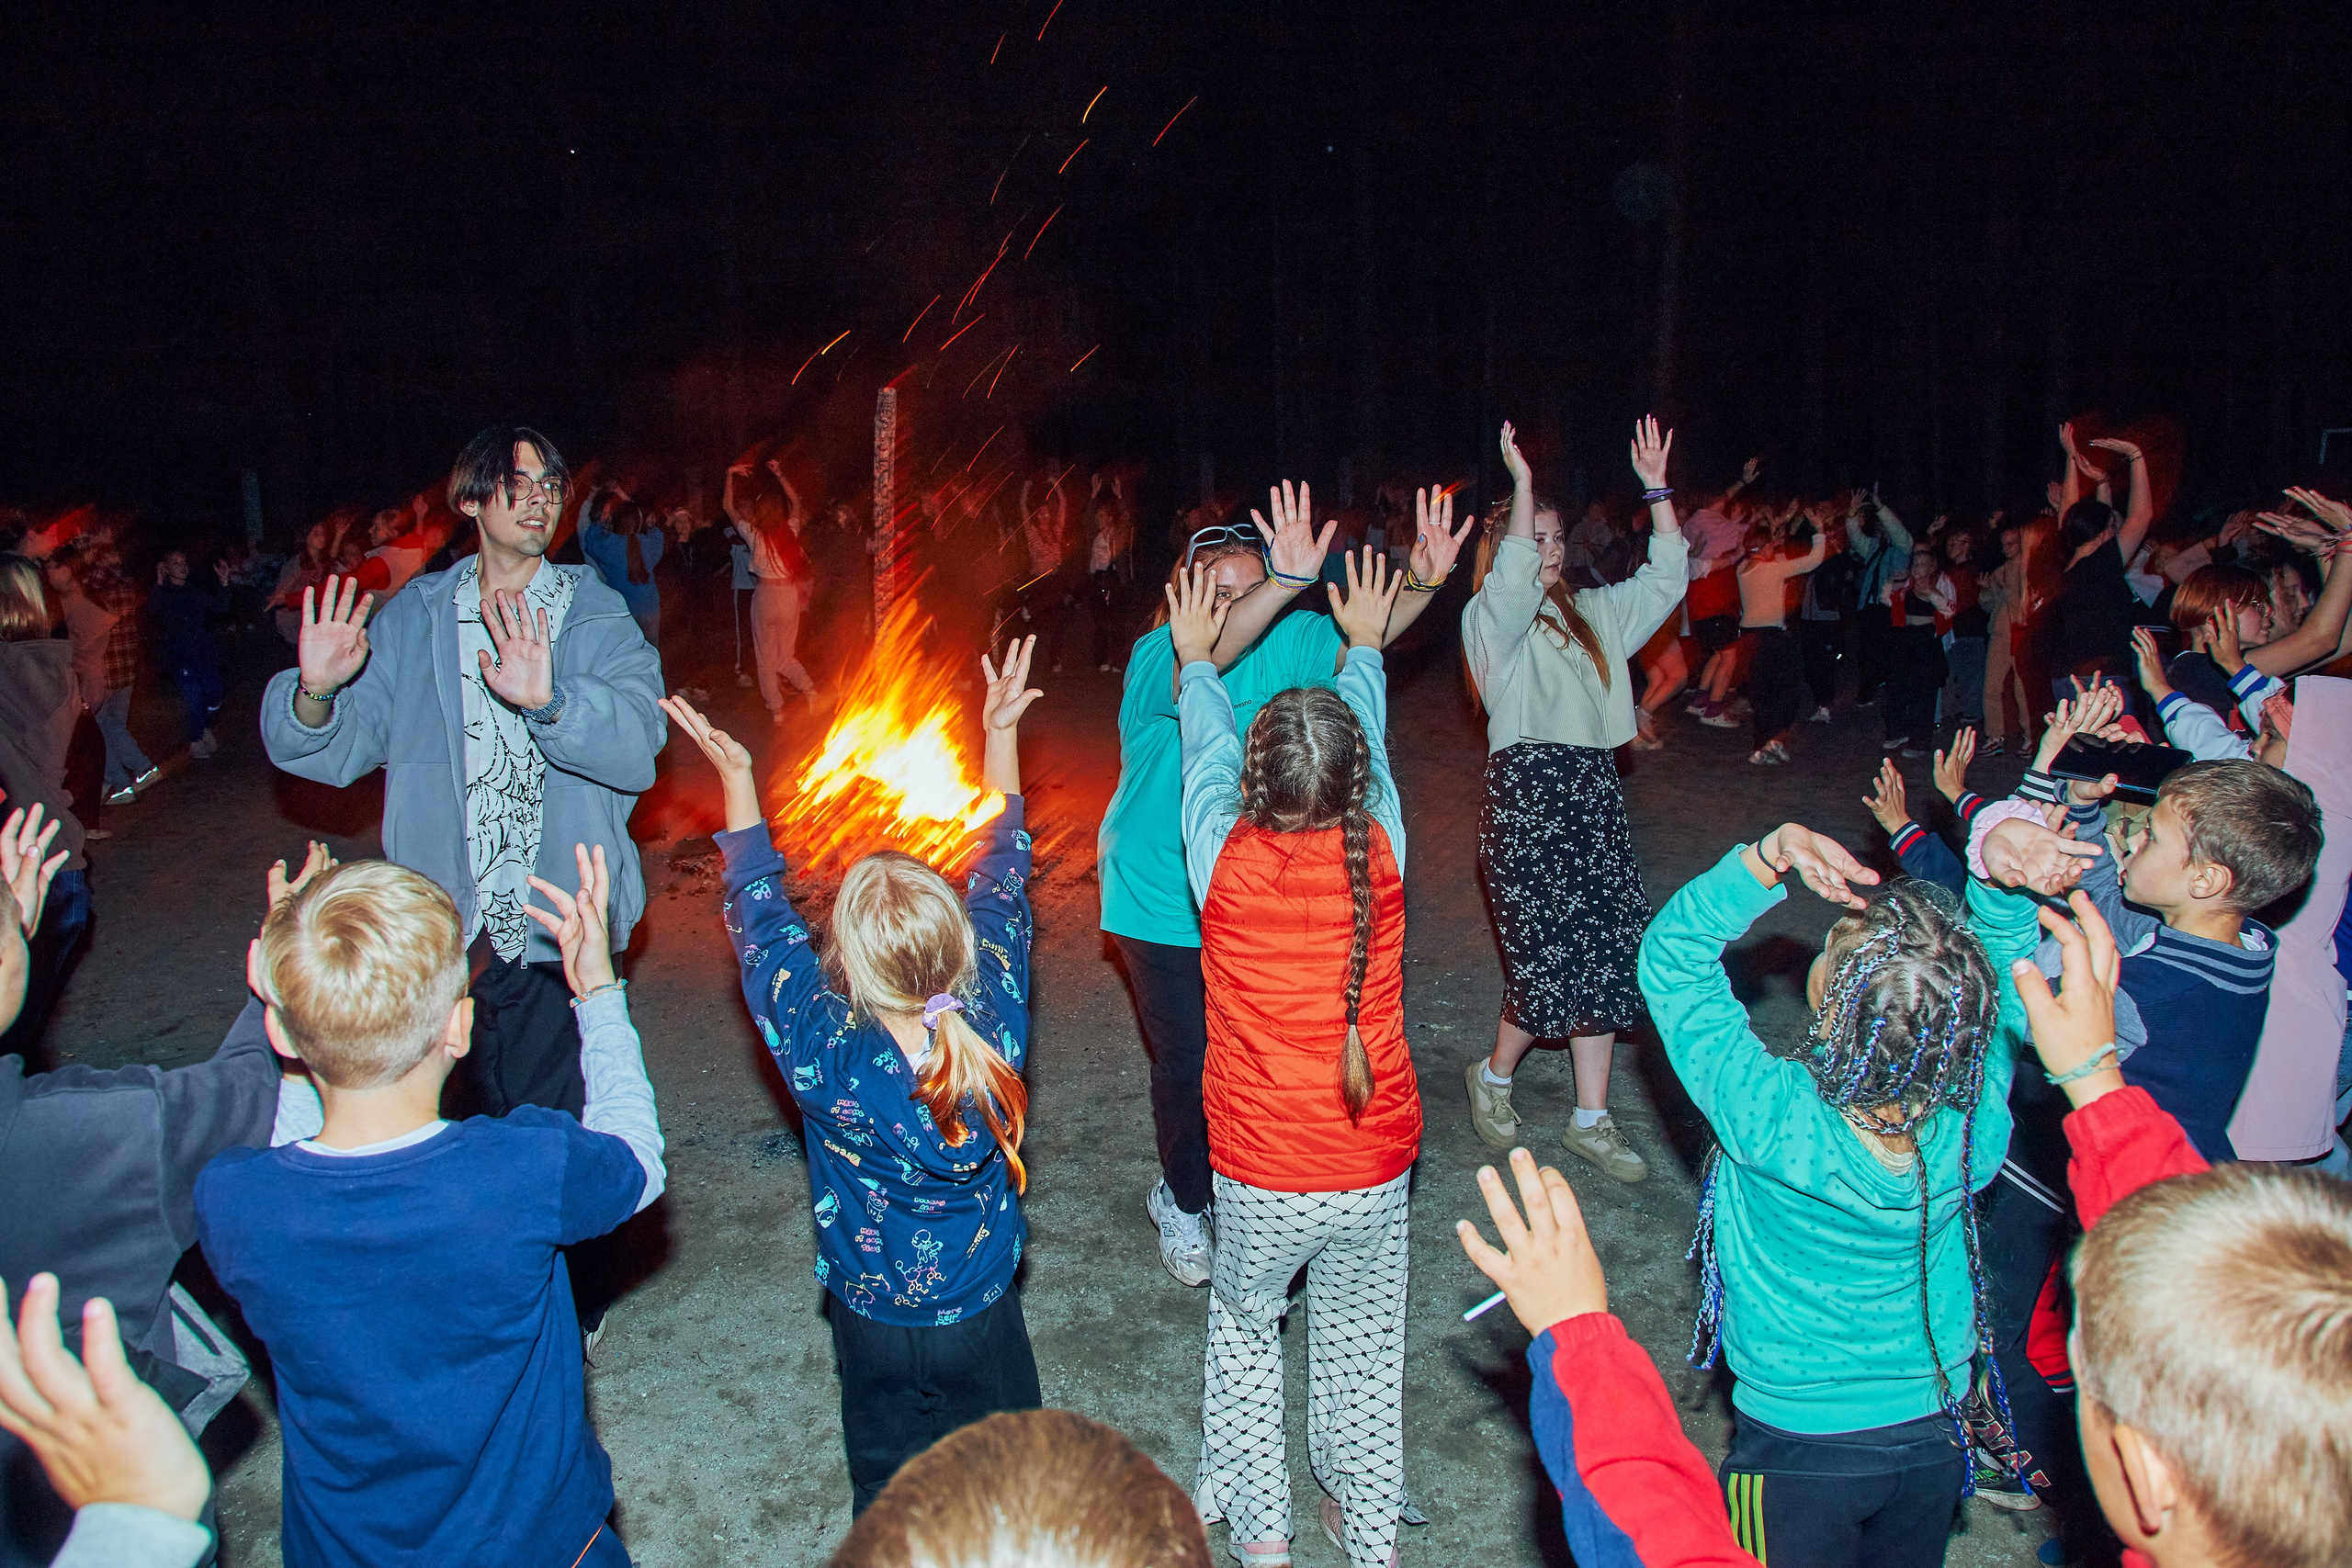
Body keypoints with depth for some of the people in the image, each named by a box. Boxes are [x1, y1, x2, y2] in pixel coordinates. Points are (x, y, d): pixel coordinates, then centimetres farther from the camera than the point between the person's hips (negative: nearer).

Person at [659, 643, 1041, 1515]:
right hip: (982, 1320, 1)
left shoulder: (823, 1055, -30)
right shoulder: (994, 1022, -27)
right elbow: (1001, 879, -12)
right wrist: (1001, 732, -2)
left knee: (887, 1496, 25)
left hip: (871, 1324, 0)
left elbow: (759, 915, -13)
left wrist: (735, 777, -3)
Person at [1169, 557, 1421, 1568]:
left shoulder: (1226, 864, -17)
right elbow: (1370, 739, 6)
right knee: (1363, 1343, 21)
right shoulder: (1381, 851, -12)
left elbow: (1206, 750, 1)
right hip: (1376, 1174, 2)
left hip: (1261, 1177, -1)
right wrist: (1363, 645, 24)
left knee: (1243, 1328, 24)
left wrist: (1198, 659, 20)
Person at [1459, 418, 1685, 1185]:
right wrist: (1522, 484, -26)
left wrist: (1657, 489, 6)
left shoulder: (1595, 613, 19)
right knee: (1549, 956, -7)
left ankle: (1591, 1120, 17)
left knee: (1605, 954, 6)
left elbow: (1665, 581, 13)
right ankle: (1492, 1076, 21)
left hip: (1595, 790, 7)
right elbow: (1514, 579, -22)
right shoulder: (1493, 616, -1)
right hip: (1526, 790, -7)